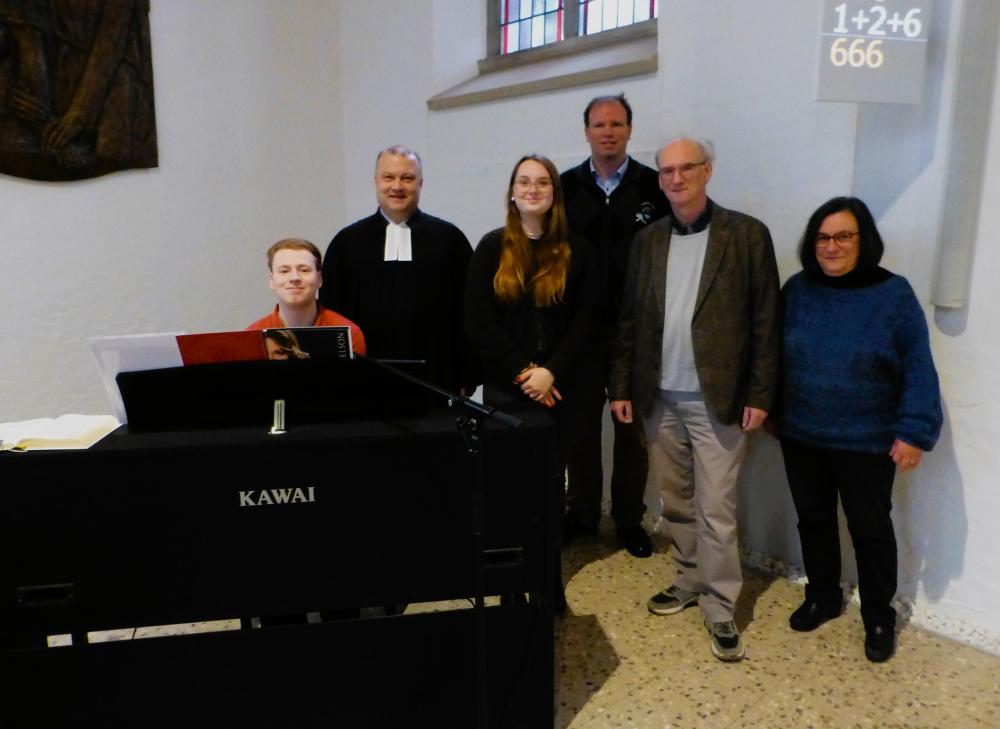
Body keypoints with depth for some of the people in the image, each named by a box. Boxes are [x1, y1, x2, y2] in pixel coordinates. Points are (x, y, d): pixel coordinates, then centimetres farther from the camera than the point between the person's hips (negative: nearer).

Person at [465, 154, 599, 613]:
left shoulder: (576, 252, 5)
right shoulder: (492, 249, 3)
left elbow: (585, 321, -1)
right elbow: (478, 322, -3)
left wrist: (550, 372, -14)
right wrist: (521, 371, -12)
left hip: (557, 389, 1)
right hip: (504, 387, 0)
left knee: (550, 483, 6)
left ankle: (549, 583, 18)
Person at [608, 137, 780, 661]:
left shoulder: (747, 234, -4)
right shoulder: (647, 240, 8)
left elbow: (766, 322, -5)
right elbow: (629, 319, 9)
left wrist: (760, 394, -9)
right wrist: (621, 386, 6)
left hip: (717, 399, -4)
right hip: (659, 398, 4)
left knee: (716, 511, 1)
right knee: (675, 502, 16)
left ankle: (720, 609, 16)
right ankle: (689, 582, 34)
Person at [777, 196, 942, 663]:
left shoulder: (893, 294, -10)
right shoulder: (797, 290, 0)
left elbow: (917, 370, -10)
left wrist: (914, 431, -15)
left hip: (866, 442, -3)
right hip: (800, 436, 4)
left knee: (870, 529, 10)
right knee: (813, 520, 17)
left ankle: (879, 617, 30)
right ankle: (822, 596, 37)